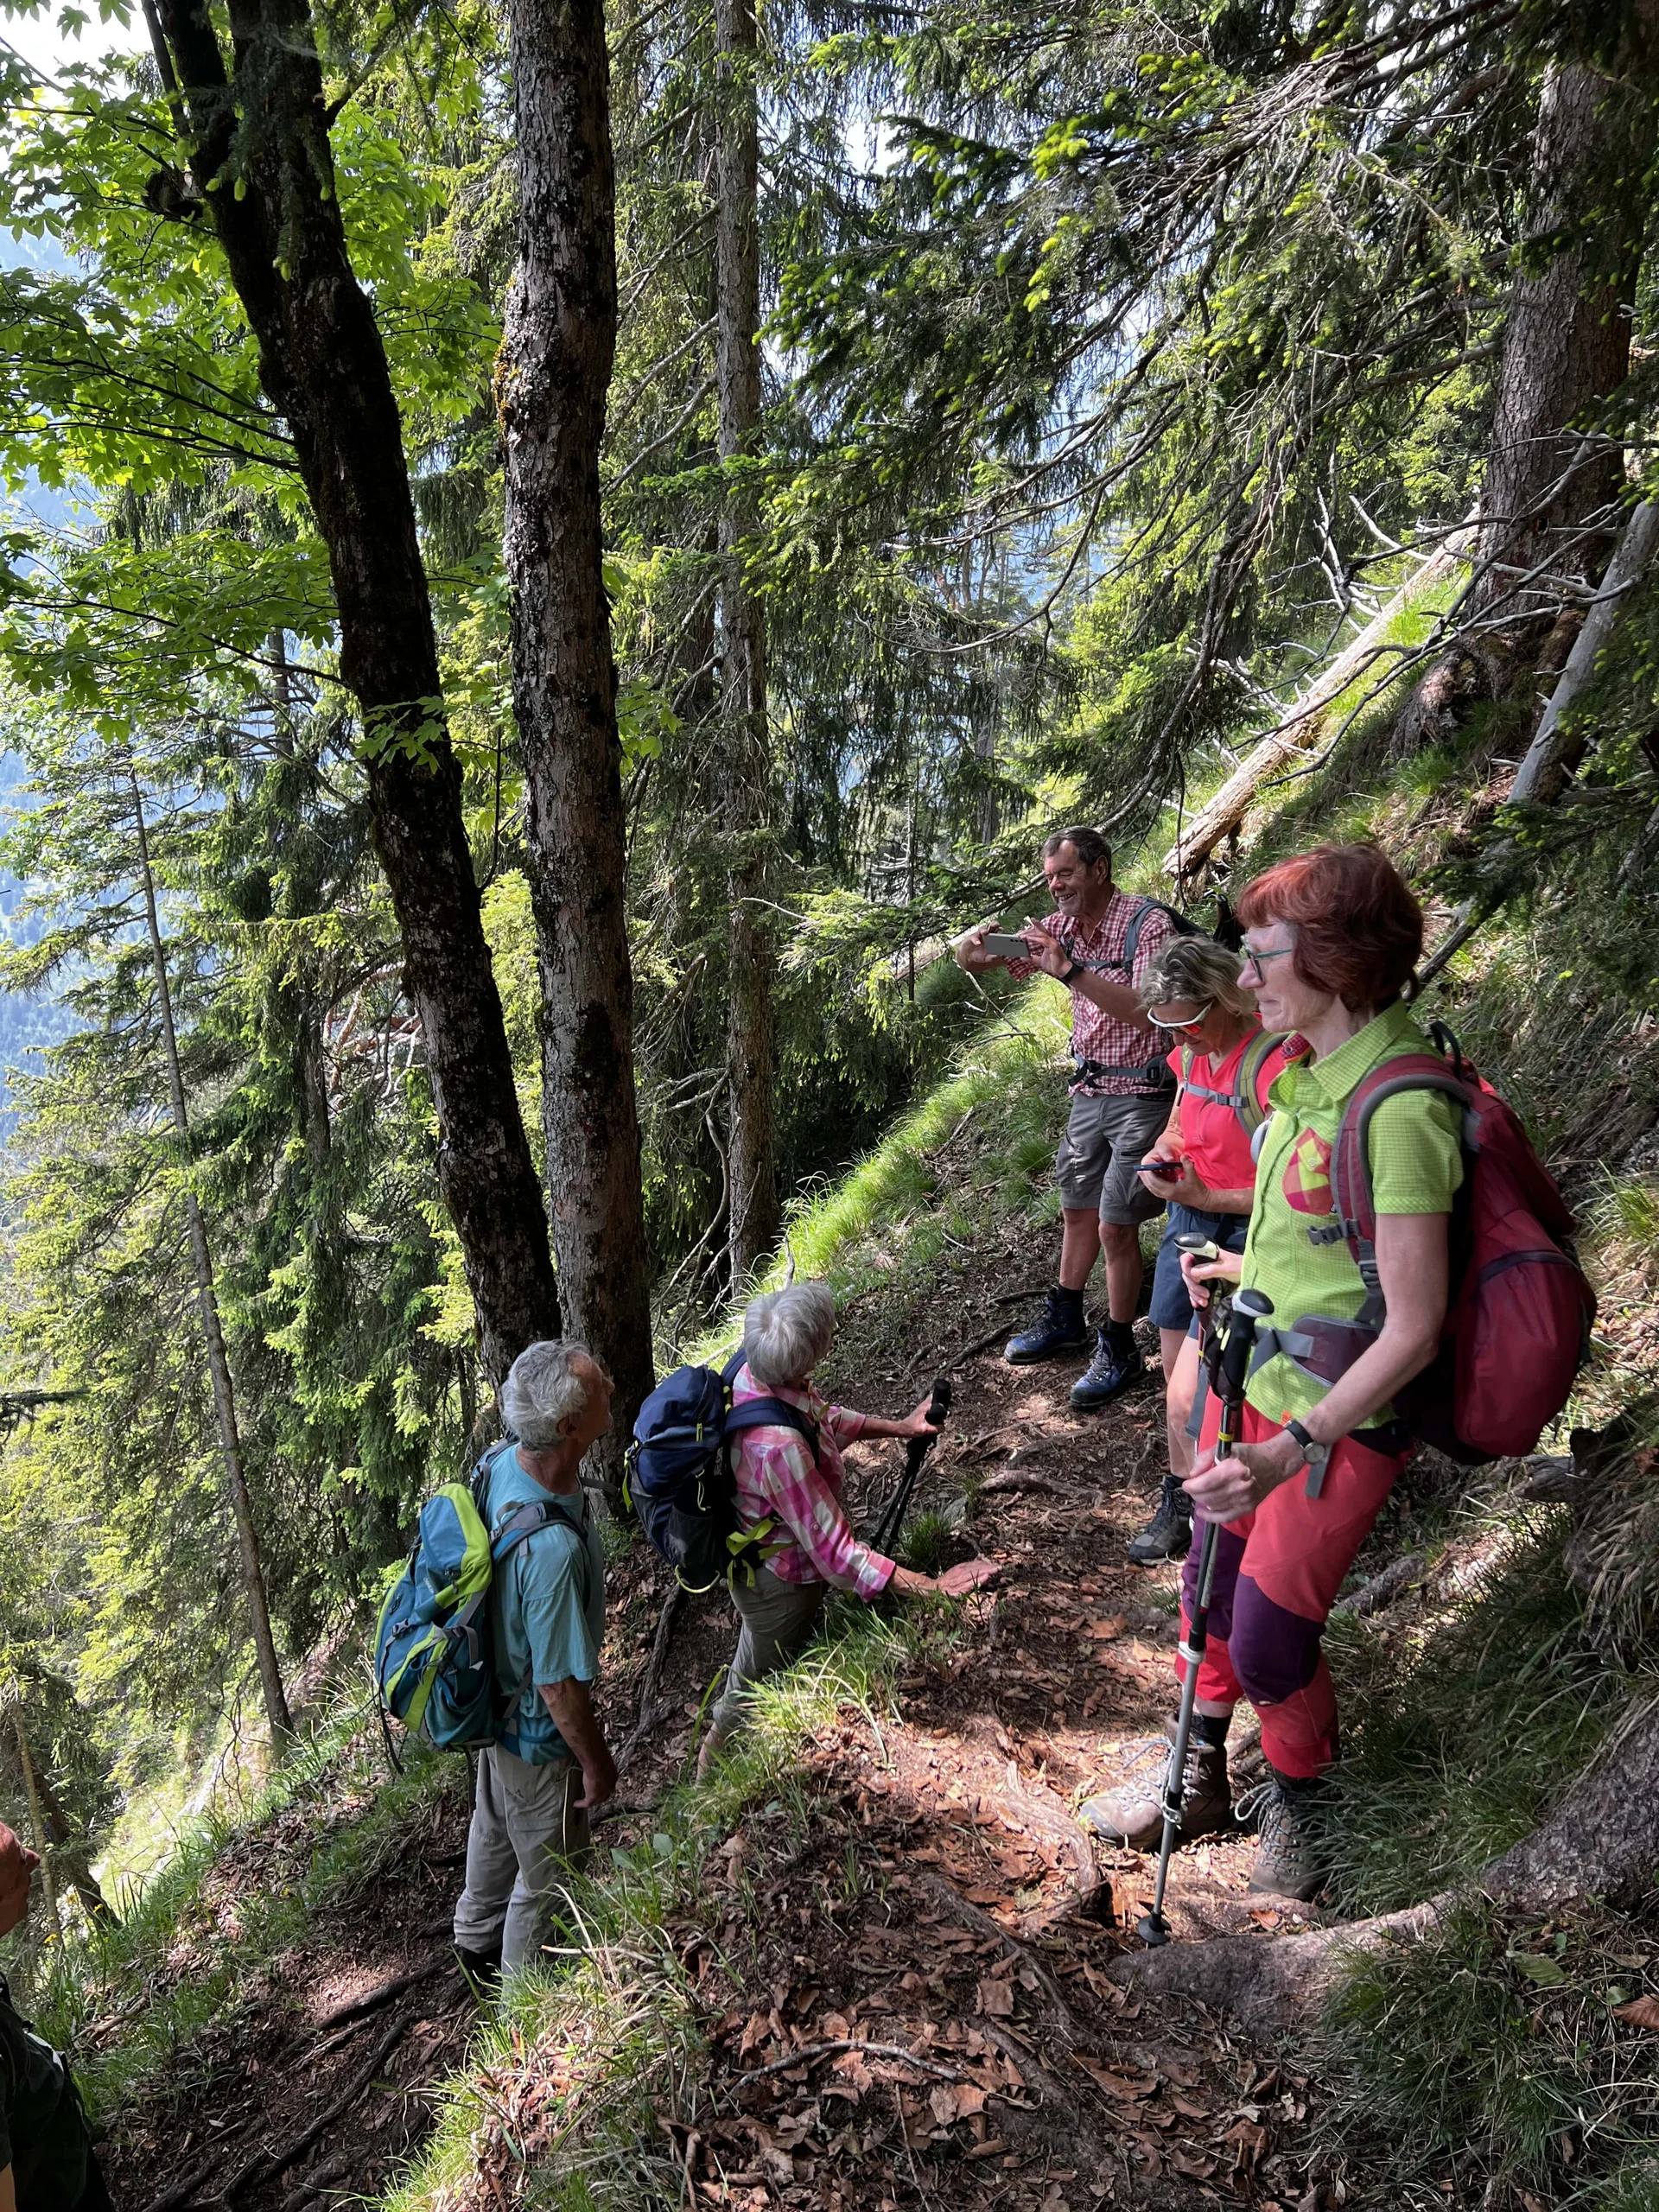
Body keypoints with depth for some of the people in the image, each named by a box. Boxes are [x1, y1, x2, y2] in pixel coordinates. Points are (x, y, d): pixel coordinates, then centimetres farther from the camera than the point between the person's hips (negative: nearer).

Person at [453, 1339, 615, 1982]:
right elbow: (560, 1687, -30)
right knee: (549, 1869, 22)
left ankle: (477, 1941, 61)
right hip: (541, 1735, -7)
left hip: (494, 1694, 8)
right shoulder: (553, 1550, -45)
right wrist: (597, 1764, -12)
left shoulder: (499, 1460, -20)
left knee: (496, 1825, 34)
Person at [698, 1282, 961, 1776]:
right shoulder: (781, 1447, -45)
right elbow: (834, 1553, -36)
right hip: (780, 1582, -8)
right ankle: (715, 1767, 50)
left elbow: (824, 1417, 4)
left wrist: (897, 1426, 4)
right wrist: (932, 1590, -33)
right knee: (757, 1683, 22)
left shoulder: (753, 1370, -19)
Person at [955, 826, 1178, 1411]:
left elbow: (1149, 1014, -29)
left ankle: (1118, 1350, 10)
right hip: (1090, 1089, 7)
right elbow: (976, 957, 6)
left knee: (1115, 1226, -4)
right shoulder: (1062, 925, 3)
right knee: (1078, 1210, 18)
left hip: (1141, 1094, -7)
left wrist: (1070, 970, -34)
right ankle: (1064, 1322, 34)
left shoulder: (1147, 924, -18)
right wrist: (972, 951, -20)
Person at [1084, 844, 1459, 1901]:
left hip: (1341, 1417, -8)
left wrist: (1292, 1449, -30)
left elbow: (1414, 1329, -27)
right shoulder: (1310, 1067, 0)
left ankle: (1300, 1801, 34)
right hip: (1258, 1378, 8)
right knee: (1214, 1580, 20)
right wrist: (1252, 1268, 22)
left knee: (1270, 1640, 4)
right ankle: (1200, 1775, 43)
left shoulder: (1399, 1107, -28)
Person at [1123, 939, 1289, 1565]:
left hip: (1244, 1237, -8)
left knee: (1189, 1402, -9)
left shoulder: (1272, 1061, -24)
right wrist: (1165, 1150, 0)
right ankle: (1178, 1504, 34)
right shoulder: (1192, 1052, 3)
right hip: (1188, 1223, 8)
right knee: (1177, 1378, 17)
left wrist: (1206, 1197, -22)